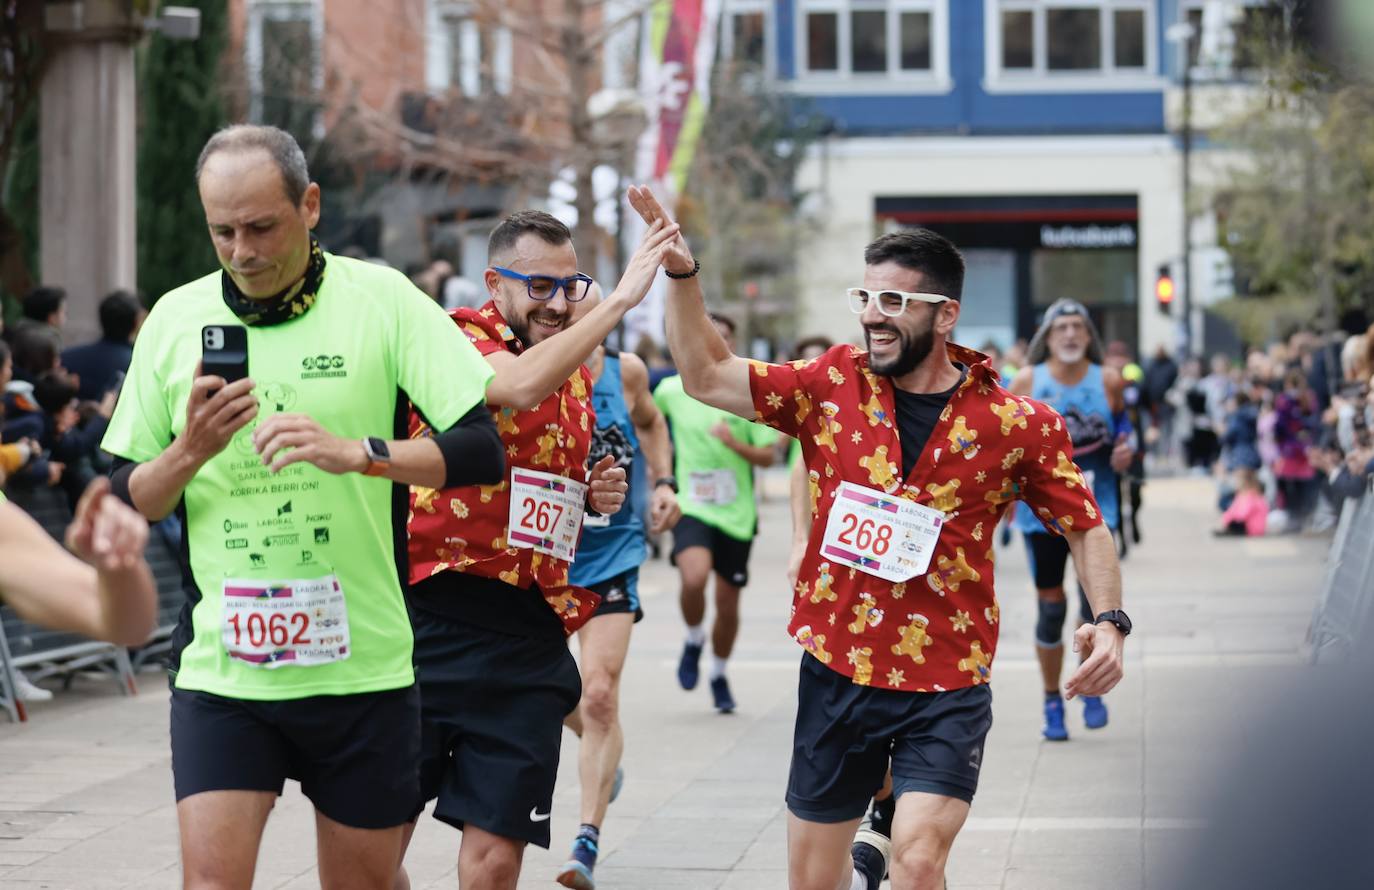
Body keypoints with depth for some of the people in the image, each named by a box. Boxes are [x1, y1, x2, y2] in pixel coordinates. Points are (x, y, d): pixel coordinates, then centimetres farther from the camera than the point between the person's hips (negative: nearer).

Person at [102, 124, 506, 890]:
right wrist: (191, 451, -13)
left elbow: (482, 451, -10)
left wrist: (355, 451, -25)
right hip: (222, 664, 1)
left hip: (361, 662, -1)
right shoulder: (176, 319, 4)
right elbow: (127, 501, 8)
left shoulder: (381, 300, -4)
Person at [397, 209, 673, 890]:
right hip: (433, 622, -5)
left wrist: (597, 495, 9)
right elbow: (519, 387, -30)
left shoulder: (578, 370, 15)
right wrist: (620, 300, -25)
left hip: (530, 637, 5)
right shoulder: (459, 337, -7)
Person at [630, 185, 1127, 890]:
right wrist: (681, 272, -10)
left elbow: (1085, 527, 4)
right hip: (835, 675, 3)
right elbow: (707, 376, 2)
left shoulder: (1017, 423, -6)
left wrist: (1109, 622, -11)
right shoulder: (833, 386, 0)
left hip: (947, 689, -3)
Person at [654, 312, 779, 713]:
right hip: (691, 507, -1)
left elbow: (768, 456, -3)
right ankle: (693, 640, 2)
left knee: (728, 604, 8)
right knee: (694, 577, -28)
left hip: (736, 513, 1)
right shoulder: (672, 390, -1)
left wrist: (735, 444, -21)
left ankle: (719, 675, 32)